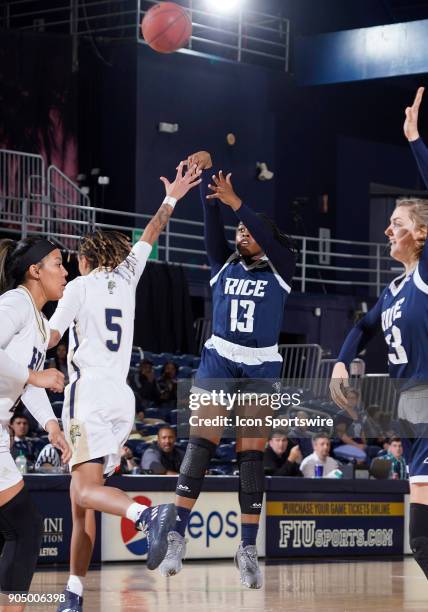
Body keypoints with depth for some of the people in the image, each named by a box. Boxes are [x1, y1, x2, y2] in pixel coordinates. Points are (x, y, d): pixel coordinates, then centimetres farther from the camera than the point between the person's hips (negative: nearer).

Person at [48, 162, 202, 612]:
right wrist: (170, 200, 41)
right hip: (122, 398, 7)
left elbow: (48, 339, 1)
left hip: (90, 393, -7)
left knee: (87, 489, -19)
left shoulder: (79, 286, 1)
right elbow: (148, 238, 31)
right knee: (80, 497, 8)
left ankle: (149, 515, -46)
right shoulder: (126, 279, 16)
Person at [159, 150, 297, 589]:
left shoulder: (280, 269, 3)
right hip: (218, 360, 1)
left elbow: (268, 237, -15)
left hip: (261, 369, -1)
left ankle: (248, 550, 2)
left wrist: (236, 203, -26)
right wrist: (206, 173, -16)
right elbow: (212, 222, -4)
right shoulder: (223, 264, 8)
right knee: (200, 444, -11)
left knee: (251, 456, -2)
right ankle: (177, 539, -13)